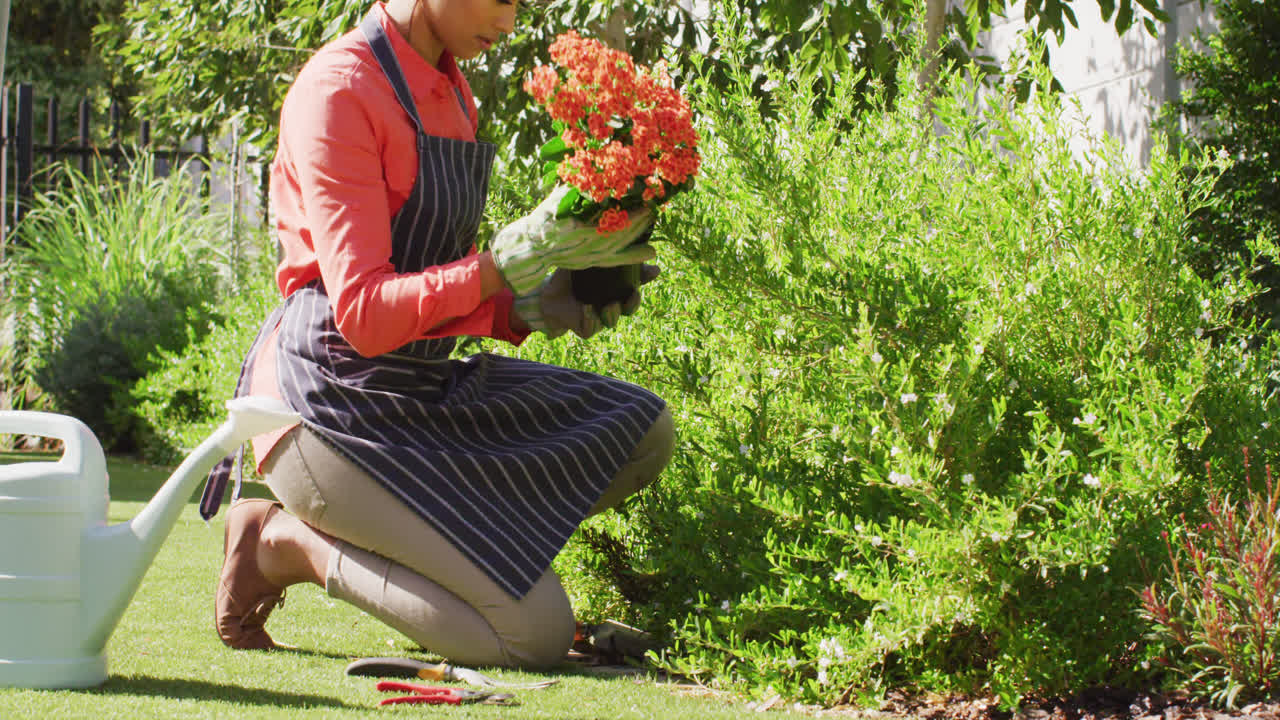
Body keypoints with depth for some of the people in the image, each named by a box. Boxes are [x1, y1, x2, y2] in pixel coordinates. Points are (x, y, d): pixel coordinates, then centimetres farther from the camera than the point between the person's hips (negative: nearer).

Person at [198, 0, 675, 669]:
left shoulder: (447, 87, 12)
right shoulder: (337, 90, -17)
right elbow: (364, 314, -23)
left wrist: (533, 307, -2)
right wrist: (515, 257, -27)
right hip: (333, 405, -9)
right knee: (538, 634, -15)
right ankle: (290, 544, 0)